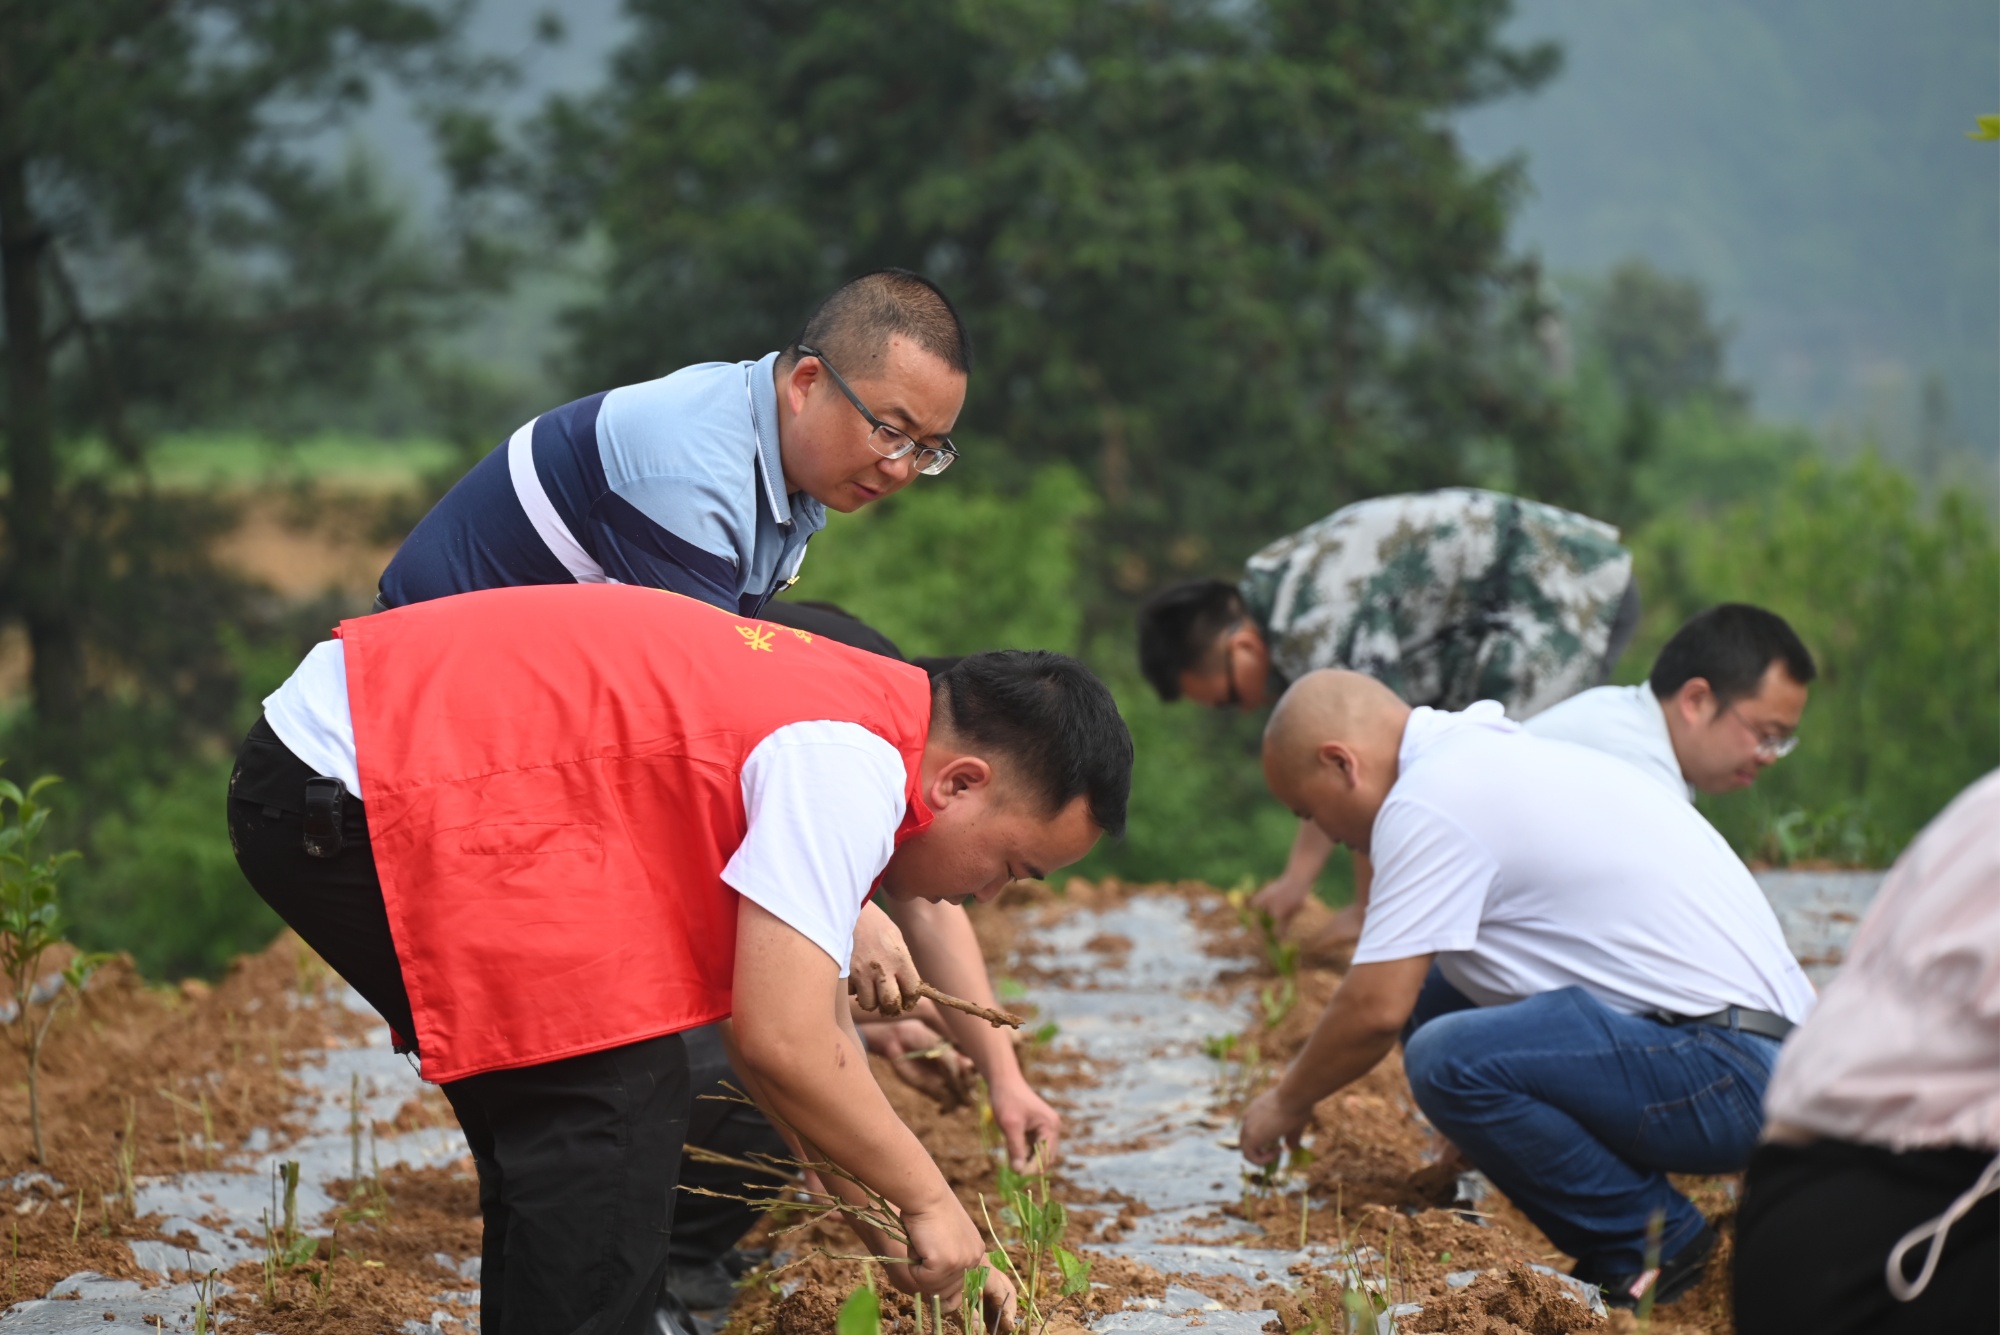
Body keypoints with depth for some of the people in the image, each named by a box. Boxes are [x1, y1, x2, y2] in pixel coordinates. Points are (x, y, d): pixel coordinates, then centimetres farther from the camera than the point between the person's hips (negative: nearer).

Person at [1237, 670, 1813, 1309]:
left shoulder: (1431, 800, -12)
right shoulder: (1491, 751, 19)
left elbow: (1377, 1009, -13)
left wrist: (1287, 1103, 4)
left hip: (1725, 1074, -10)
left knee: (1449, 1058, -25)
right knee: (1434, 994, 14)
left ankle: (1652, 1243, -6)